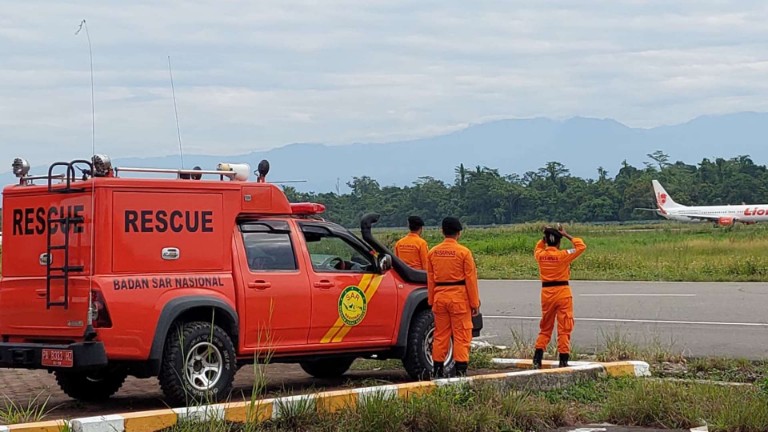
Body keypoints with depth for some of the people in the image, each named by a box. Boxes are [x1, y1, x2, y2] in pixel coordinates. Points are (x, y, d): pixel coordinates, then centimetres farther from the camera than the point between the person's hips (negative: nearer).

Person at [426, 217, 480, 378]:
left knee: (440, 335, 11)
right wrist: (475, 303, -1)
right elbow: (470, 279, -7)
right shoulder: (464, 252, -8)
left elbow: (430, 279, 8)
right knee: (461, 335, 0)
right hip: (459, 297, -4)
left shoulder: (433, 252, 5)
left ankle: (437, 370, 13)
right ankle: (460, 370, -4)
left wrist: (431, 301, 15)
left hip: (439, 296, 4)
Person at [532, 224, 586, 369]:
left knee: (545, 328, 14)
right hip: (562, 292, -4)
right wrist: (567, 235, -2)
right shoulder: (563, 255, -12)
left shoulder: (540, 255, 0)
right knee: (564, 328, 1)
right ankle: (563, 360, -2)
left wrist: (544, 238, 13)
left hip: (546, 293, 4)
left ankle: (537, 359, 4)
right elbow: (581, 246, -4)